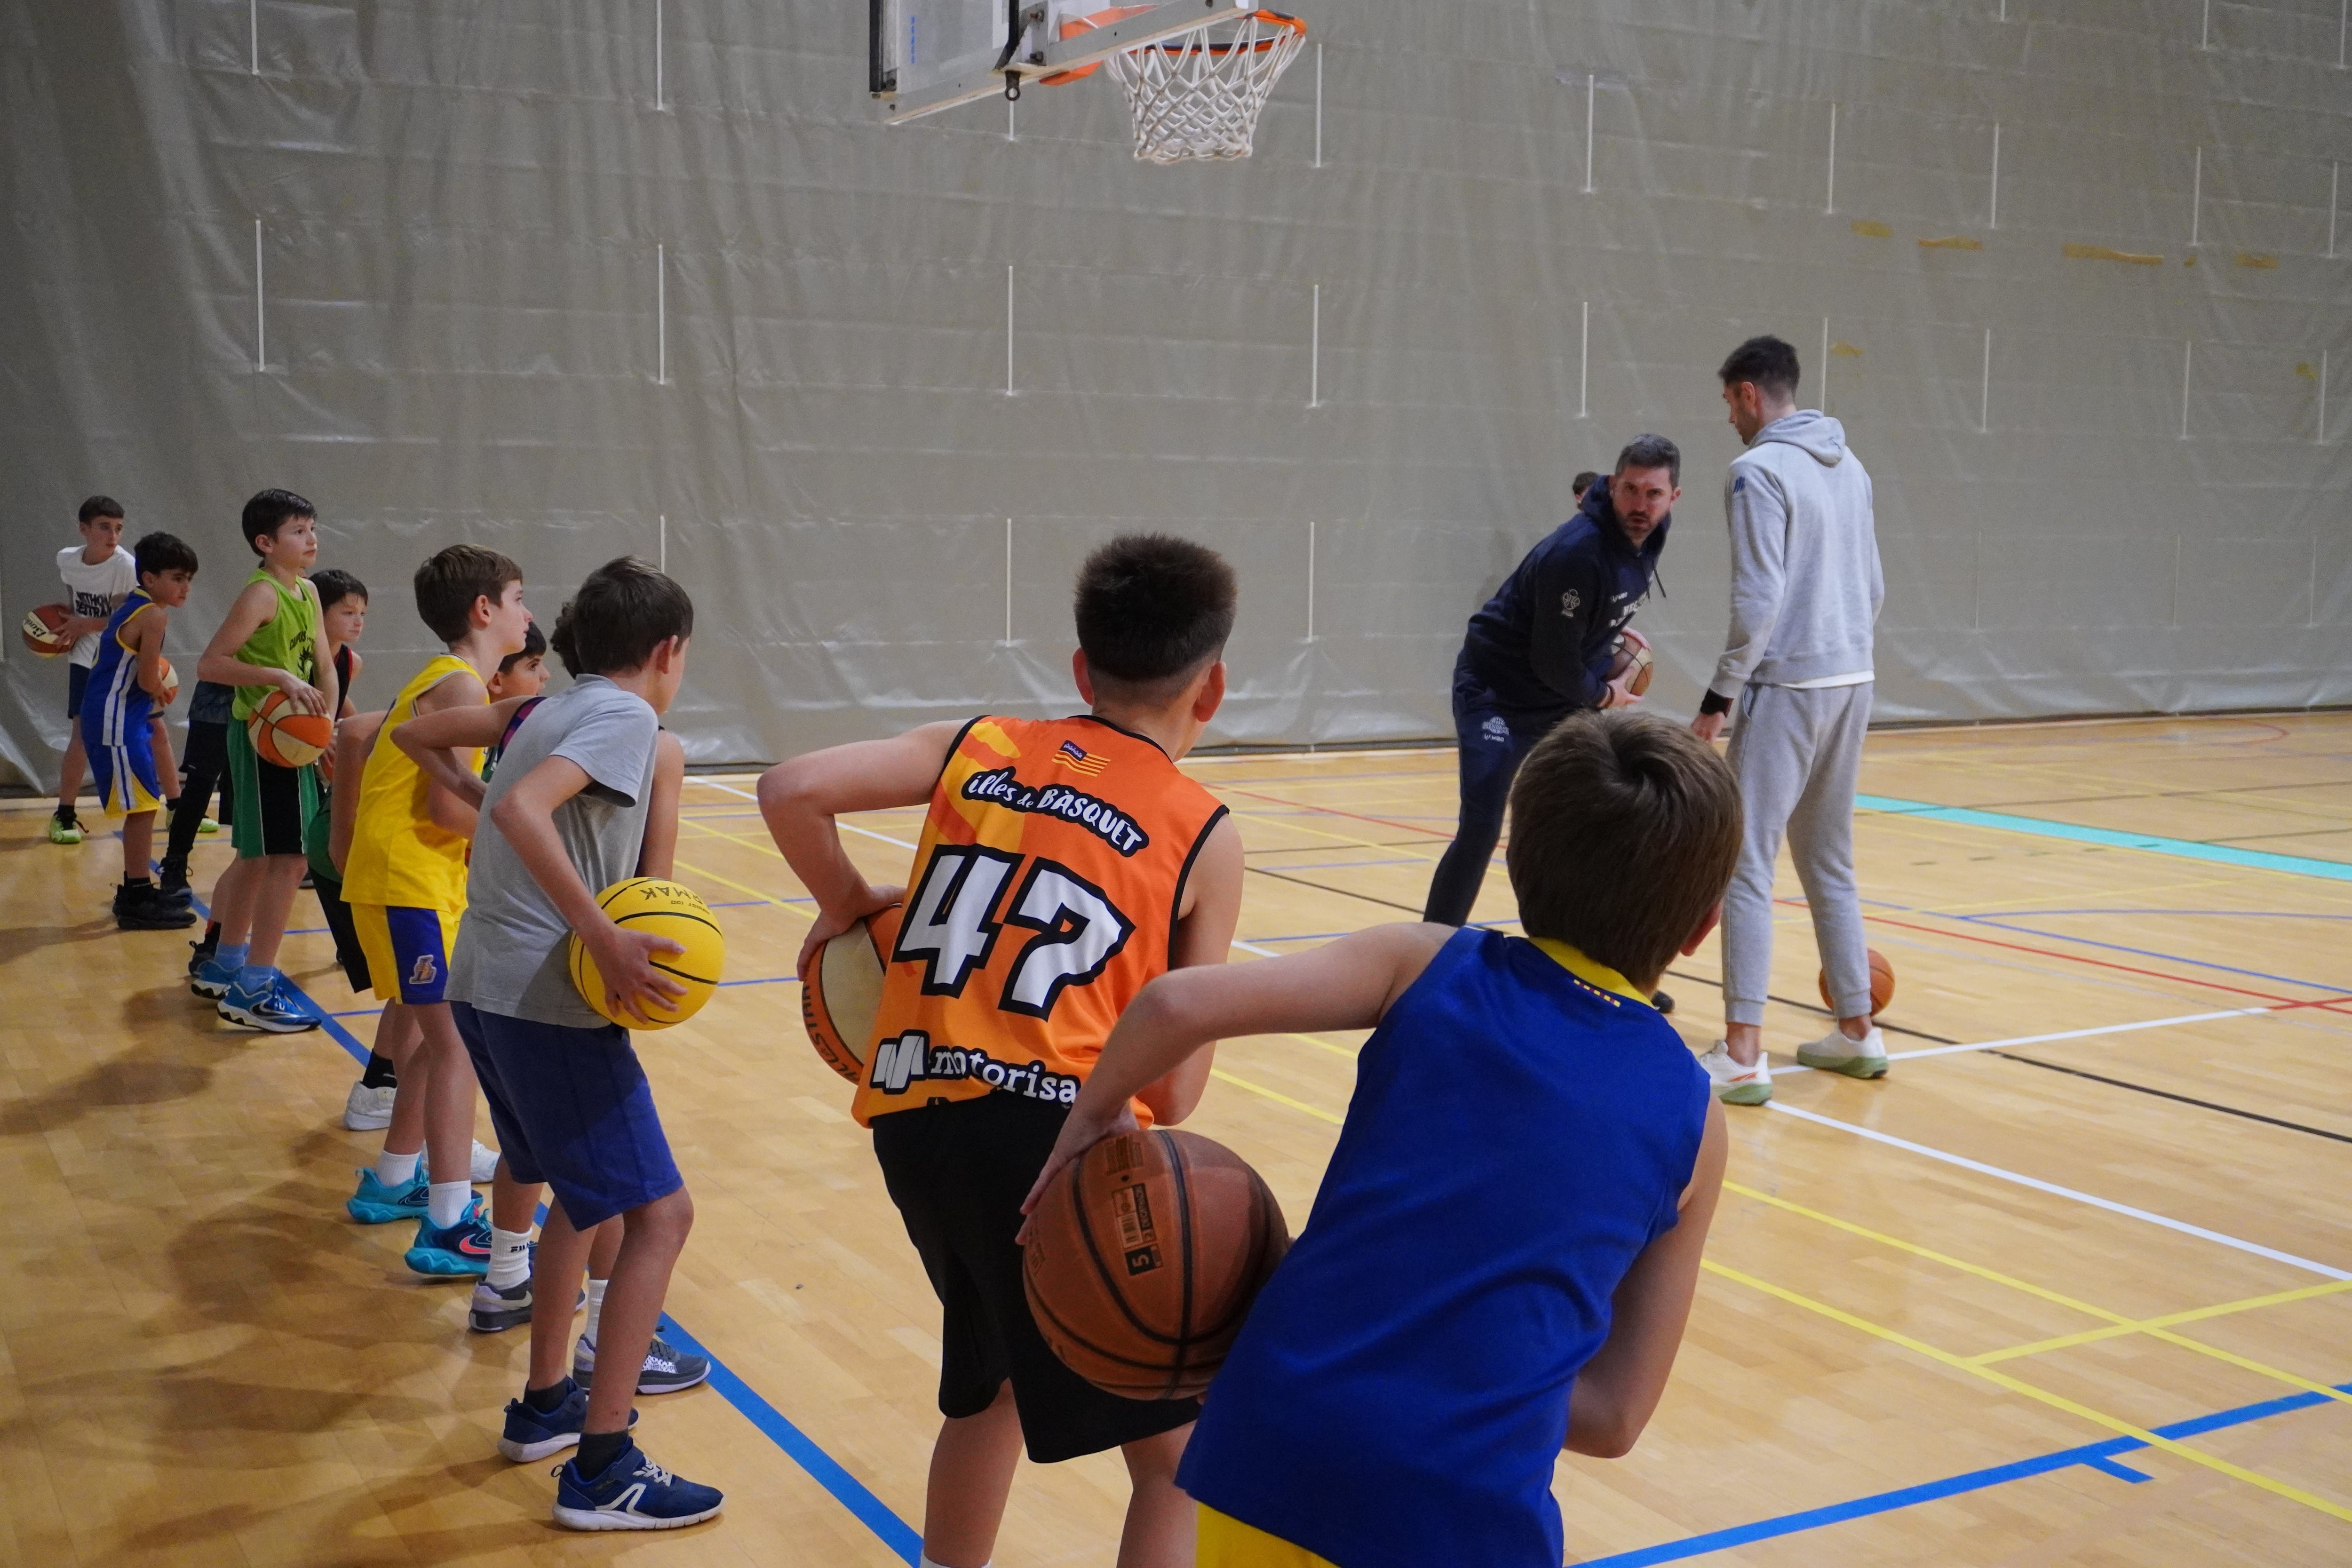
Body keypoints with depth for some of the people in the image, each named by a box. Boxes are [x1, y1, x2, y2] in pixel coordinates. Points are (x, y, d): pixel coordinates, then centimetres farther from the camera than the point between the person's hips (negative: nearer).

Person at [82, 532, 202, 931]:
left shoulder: (132, 604, 13)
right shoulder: (154, 615, -16)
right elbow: (148, 681, -18)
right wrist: (162, 692, 2)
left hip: (121, 717, 10)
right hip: (117, 720, -10)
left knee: (144, 806, 16)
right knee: (141, 807, -6)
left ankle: (136, 891, 24)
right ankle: (137, 901, -2)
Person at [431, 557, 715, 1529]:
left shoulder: (551, 712, 15)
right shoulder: (627, 718, -10)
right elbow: (522, 809, -27)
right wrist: (604, 938, -28)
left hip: (484, 990, 10)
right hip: (550, 1003, -10)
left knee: (579, 1190, 25)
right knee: (658, 1212, -5)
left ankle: (543, 1406, 35)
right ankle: (601, 1468, -4)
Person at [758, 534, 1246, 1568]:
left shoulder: (977, 747, 14)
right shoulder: (1204, 836, 7)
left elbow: (791, 790, 2)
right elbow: (1173, 1086, 3)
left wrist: (846, 908, 18)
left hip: (910, 1122, 5)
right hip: (1056, 1133, -5)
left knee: (988, 1384, 30)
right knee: (1182, 1458, 6)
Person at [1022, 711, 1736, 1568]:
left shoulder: (1431, 965, 5)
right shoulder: (1692, 1119, 9)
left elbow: (1177, 1004, -6)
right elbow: (1614, 1417, 7)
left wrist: (1093, 1120, 10)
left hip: (1270, 1457, 1)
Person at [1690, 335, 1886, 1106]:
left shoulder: (1760, 471, -12)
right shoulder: (1849, 466, 13)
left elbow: (1758, 599, -18)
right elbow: (1873, 586, 18)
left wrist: (1721, 694, -12)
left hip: (1787, 688, -8)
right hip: (1851, 681, 8)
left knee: (1745, 866, -7)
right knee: (1829, 862, 18)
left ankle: (1743, 1054, -10)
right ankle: (1857, 1031, 24)